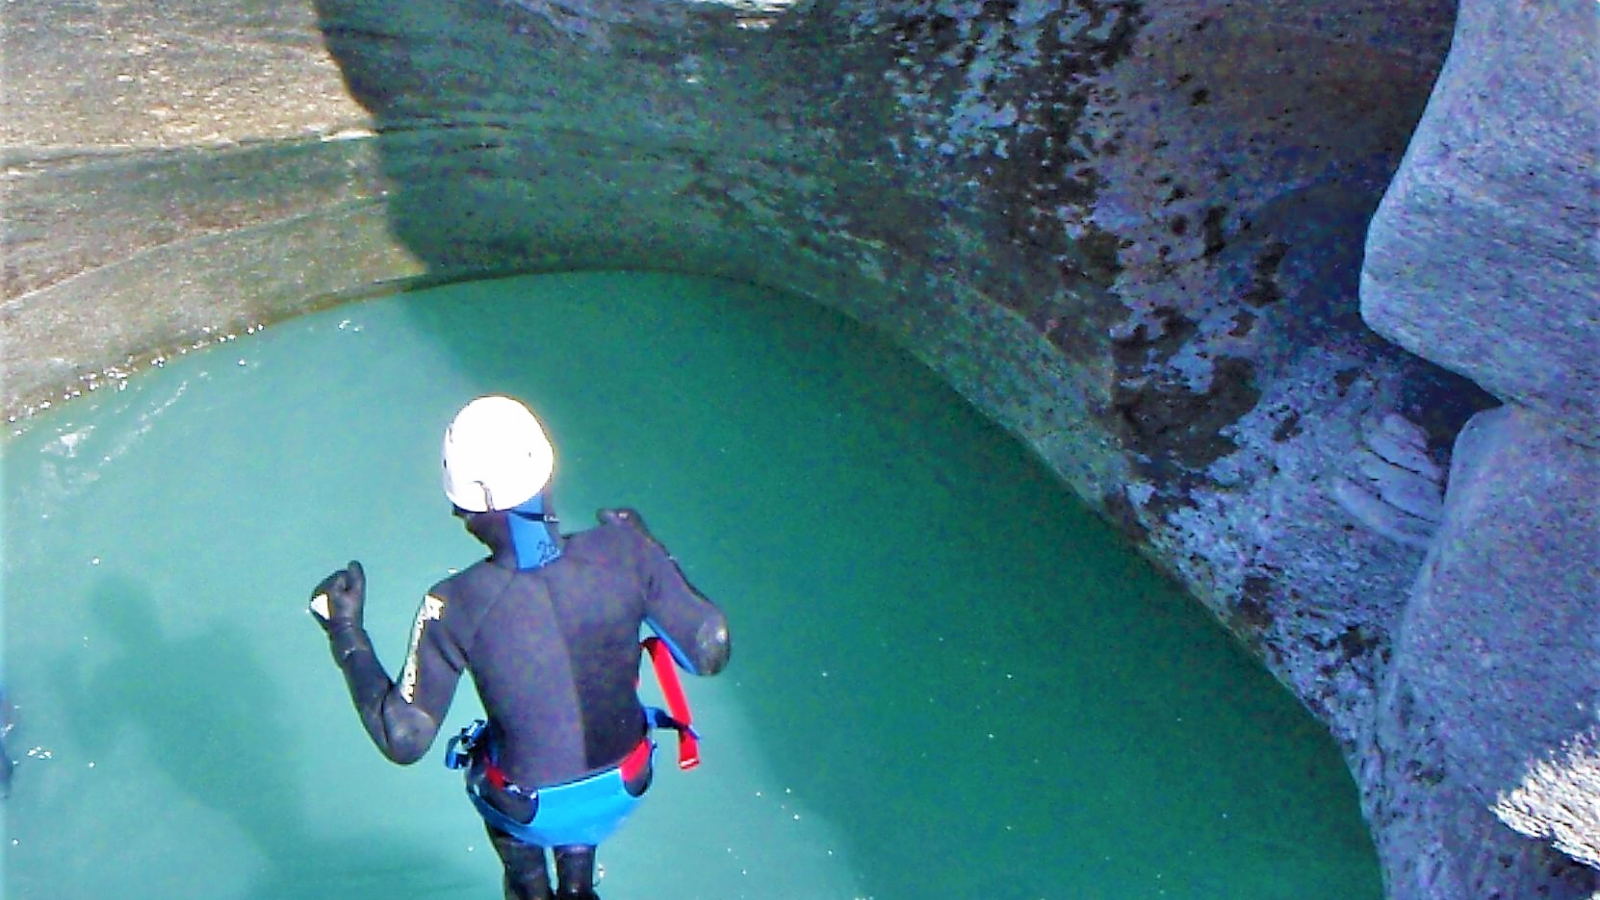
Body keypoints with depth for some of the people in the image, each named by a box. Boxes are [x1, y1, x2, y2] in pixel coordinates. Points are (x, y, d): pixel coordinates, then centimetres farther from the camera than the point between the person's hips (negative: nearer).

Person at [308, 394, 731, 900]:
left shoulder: (455, 607, -29)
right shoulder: (623, 552, -26)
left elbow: (404, 741, -18)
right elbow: (710, 655, -14)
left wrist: (345, 631, -8)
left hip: (529, 806, -1)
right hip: (623, 788, 2)